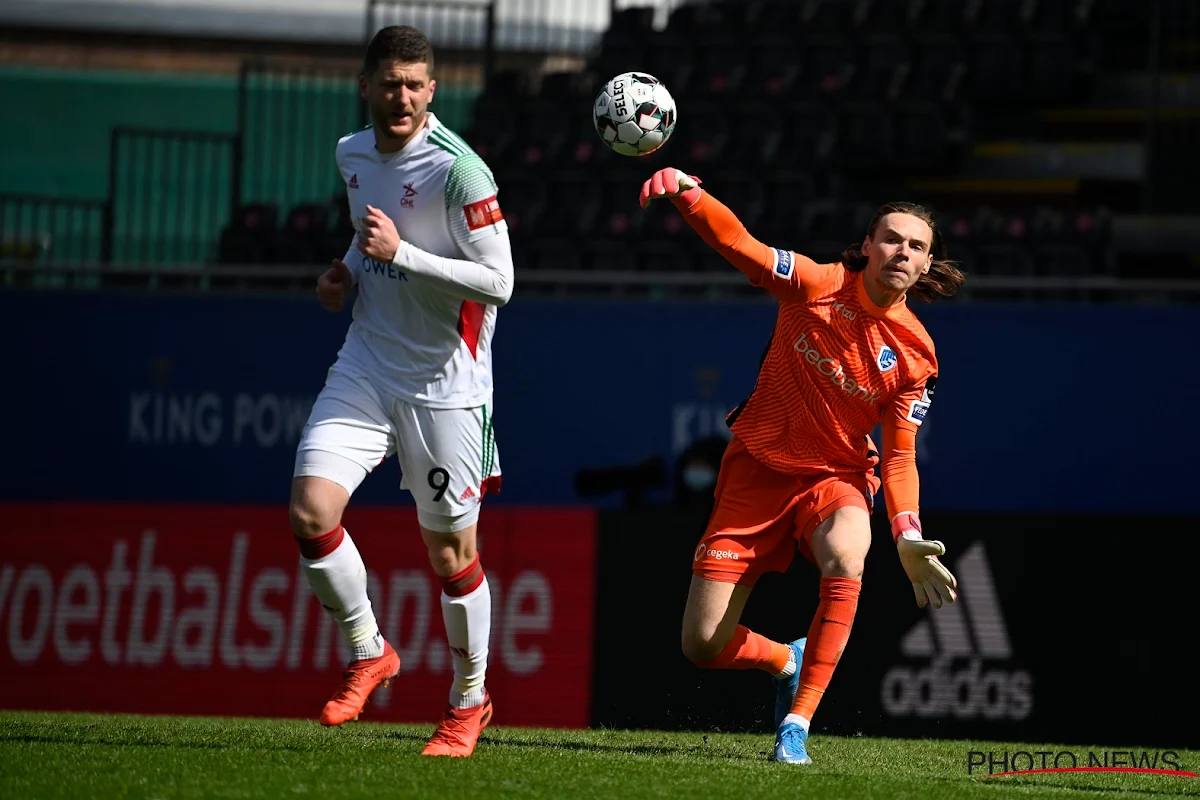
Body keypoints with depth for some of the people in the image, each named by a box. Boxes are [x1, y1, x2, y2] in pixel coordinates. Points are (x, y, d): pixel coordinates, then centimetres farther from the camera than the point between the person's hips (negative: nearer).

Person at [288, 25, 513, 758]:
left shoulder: (458, 170, -17)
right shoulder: (353, 154, 6)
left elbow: (497, 283, -19)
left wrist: (398, 253, -23)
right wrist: (347, 271, 5)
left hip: (443, 382, -5)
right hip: (367, 365, 5)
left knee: (451, 550, 2)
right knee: (311, 510, -12)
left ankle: (470, 701, 23)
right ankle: (368, 654, 10)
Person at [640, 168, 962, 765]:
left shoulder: (915, 355, -8)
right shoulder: (817, 285, -12)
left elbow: (899, 454, -3)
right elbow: (737, 244, -17)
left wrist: (906, 535, -16)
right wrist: (684, 189, -34)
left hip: (836, 476, 0)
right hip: (758, 467, 0)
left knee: (845, 558, -39)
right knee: (702, 646, -5)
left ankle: (796, 724, -29)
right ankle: (787, 661, 32)